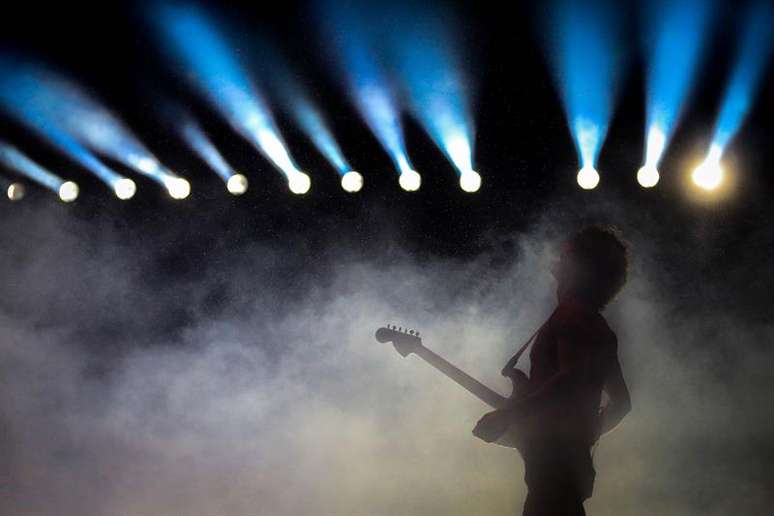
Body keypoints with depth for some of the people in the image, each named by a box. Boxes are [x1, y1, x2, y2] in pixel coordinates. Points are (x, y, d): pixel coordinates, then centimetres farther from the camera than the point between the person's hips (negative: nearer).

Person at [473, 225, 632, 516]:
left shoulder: (572, 315, -10)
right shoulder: (601, 329, 19)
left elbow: (573, 378, -26)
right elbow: (621, 402, 25)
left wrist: (508, 415, -25)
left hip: (553, 455, -10)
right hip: (575, 457, 10)